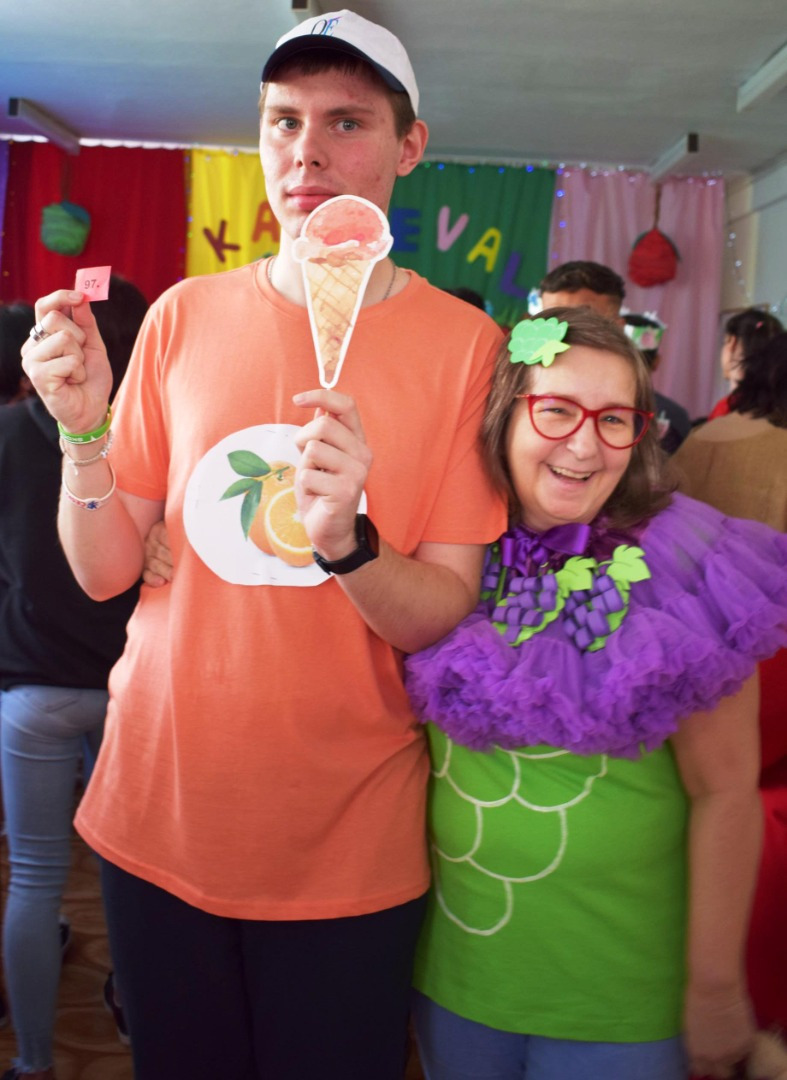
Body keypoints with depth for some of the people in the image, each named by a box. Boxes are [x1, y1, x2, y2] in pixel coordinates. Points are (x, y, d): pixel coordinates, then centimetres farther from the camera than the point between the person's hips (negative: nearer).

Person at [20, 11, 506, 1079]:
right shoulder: (183, 317, 0)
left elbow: (445, 616, -9)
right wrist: (83, 431, -16)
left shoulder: (462, 343, -7)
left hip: (348, 850, -2)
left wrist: (348, 543, -28)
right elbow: (105, 573, 0)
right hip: (156, 818, 3)